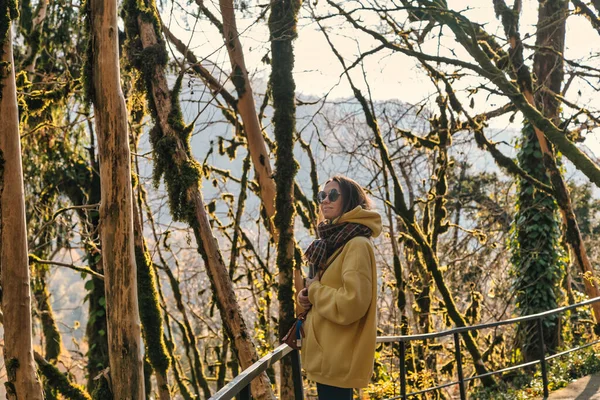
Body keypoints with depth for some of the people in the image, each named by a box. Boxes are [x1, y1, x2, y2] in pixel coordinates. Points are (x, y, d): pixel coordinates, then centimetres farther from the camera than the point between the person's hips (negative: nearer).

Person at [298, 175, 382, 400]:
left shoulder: (357, 244, -16)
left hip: (338, 358, -10)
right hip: (327, 355, 10)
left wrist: (314, 289, -11)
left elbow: (351, 304, -26)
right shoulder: (334, 241, 14)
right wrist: (307, 296, 2)